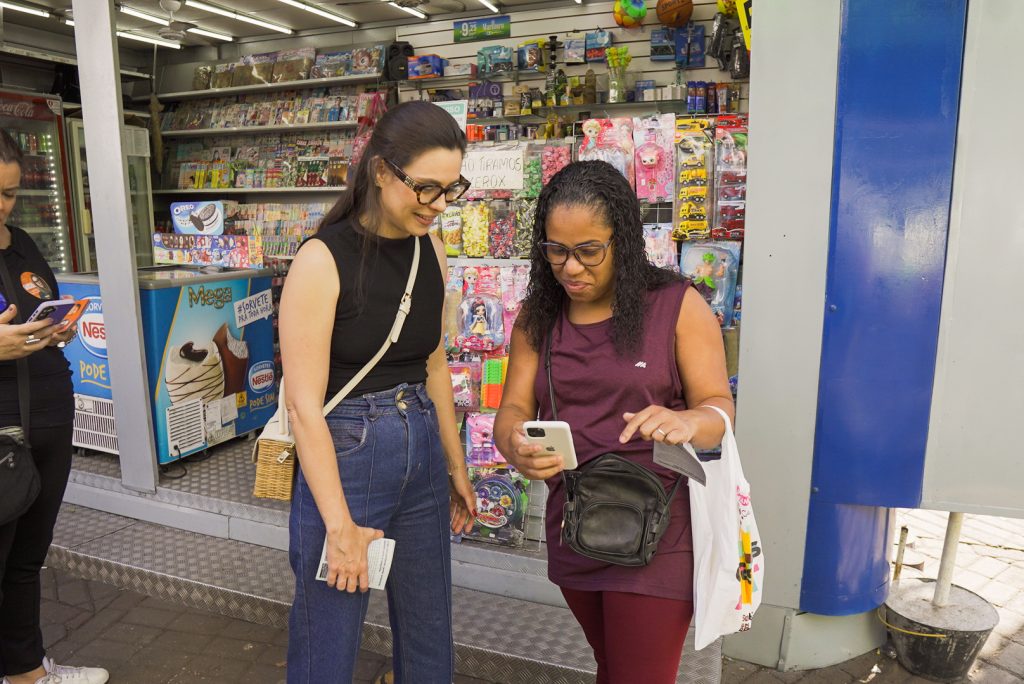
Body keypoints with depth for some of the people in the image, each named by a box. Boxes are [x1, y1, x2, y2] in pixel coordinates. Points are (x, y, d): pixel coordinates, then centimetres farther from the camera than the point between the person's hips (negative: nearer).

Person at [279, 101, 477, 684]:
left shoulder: (432, 252, 2)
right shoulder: (325, 259, -17)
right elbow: (304, 404, -17)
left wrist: (456, 466, 15)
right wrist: (340, 525, -16)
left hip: (422, 455, 6)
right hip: (343, 458, -5)